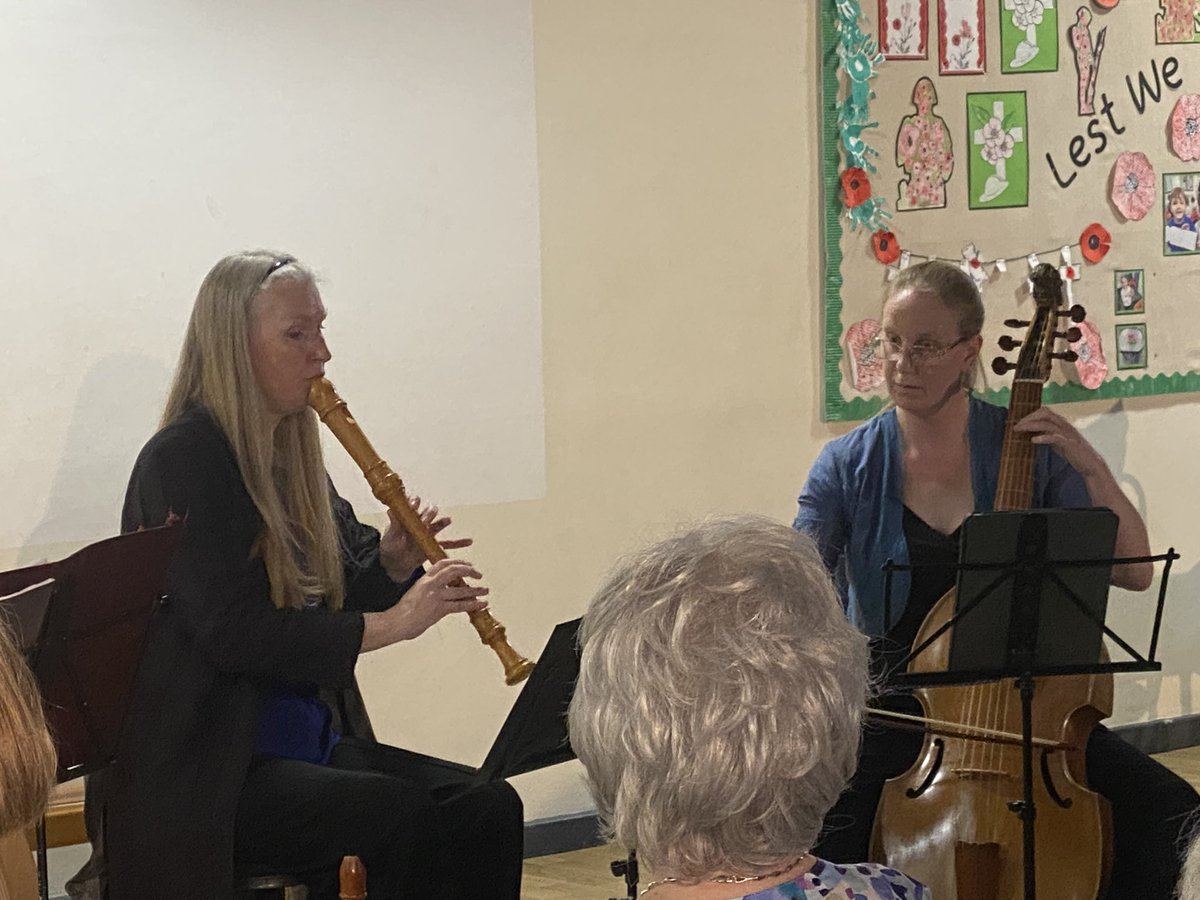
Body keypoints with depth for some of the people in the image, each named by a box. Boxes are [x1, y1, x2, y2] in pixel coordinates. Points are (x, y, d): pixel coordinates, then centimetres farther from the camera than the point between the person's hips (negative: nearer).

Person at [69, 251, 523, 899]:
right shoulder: (184, 461, -10)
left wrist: (395, 562, -3)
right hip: (200, 775, -8)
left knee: (488, 810, -15)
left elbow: (341, 600, 19)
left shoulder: (291, 455, 15)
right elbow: (231, 632, -21)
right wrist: (390, 622, -23)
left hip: (311, 744, 8)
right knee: (401, 818, -30)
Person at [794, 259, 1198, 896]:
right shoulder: (848, 467, -1)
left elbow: (1134, 571, -3)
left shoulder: (1028, 447, 0)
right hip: (896, 704, -1)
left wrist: (1092, 468, -17)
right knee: (827, 844, -31)